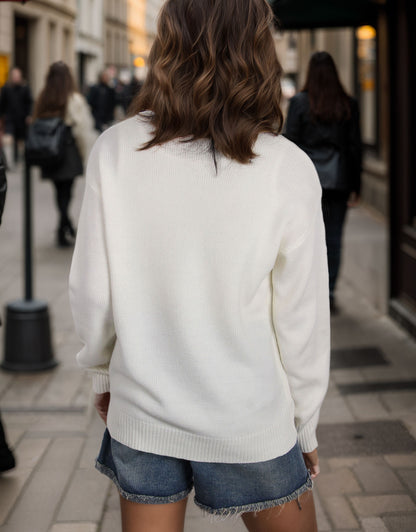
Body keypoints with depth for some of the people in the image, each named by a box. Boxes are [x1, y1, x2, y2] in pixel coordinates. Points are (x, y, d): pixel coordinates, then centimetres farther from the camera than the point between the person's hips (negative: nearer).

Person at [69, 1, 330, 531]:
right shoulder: (287, 169, -15)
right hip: (250, 425, -1)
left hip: (140, 413, 2)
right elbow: (302, 319, -8)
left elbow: (91, 292, -4)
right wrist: (304, 427, 6)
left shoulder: (114, 151, -11)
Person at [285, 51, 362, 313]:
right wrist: (355, 187, 9)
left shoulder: (299, 102, -3)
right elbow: (355, 147, 4)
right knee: (334, 238, 7)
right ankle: (330, 292, 8)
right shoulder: (349, 105, 2)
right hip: (338, 181, 2)